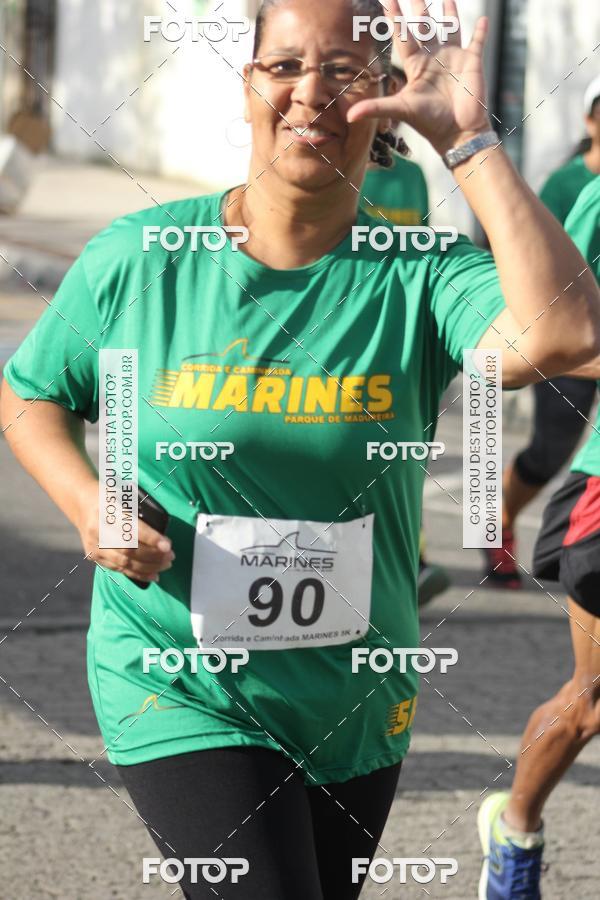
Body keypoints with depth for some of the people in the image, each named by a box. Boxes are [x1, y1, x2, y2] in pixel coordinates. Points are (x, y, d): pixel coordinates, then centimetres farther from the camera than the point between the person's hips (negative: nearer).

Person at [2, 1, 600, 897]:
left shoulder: (420, 275, -9)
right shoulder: (136, 261, -6)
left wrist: (467, 139, -24)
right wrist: (87, 502, -10)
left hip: (357, 712, 2)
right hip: (183, 697, -2)